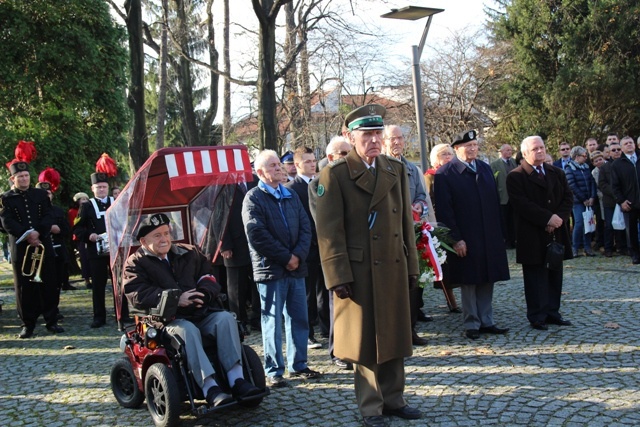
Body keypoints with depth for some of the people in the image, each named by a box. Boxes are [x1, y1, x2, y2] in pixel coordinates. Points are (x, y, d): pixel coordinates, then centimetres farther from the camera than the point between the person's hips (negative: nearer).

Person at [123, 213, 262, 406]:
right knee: (187, 330, -36)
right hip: (168, 320, -4)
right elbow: (137, 295, -7)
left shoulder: (189, 253, 24)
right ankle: (210, 388, -42)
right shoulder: (135, 263, 9)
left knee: (226, 318, -25)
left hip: (203, 314, 4)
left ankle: (237, 380, -32)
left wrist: (203, 293, -8)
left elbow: (208, 276, 18)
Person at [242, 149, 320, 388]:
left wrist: (298, 256, -8)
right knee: (272, 322, 1)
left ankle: (298, 365, 23)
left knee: (299, 319, 10)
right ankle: (273, 371, 11)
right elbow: (257, 235, -14)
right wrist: (286, 257, -12)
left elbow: (305, 228, 8)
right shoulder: (253, 198, -4)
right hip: (270, 269, -5)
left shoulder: (291, 196, 14)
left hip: (296, 268, 6)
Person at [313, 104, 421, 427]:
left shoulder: (396, 170, 10)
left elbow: (406, 222, 11)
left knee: (393, 334, 13)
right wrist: (338, 276, -15)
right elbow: (330, 231, -11)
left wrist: (411, 266, 9)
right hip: (359, 272, -5)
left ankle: (392, 398, 27)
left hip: (394, 269, 5)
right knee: (365, 338, 6)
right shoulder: (335, 175, -7)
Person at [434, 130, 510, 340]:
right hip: (465, 240, -5)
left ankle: (486, 321, 21)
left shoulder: (485, 168, 12)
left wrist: (499, 232, 9)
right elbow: (444, 210, -11)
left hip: (490, 238, 5)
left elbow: (495, 202, 14)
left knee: (487, 281, 10)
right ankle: (471, 324, 15)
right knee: (469, 282, 4)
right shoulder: (445, 174, -8)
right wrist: (455, 238, -15)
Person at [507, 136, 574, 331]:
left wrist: (559, 218, -10)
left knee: (555, 275, 10)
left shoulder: (557, 173, 14)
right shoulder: (516, 177, -6)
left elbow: (568, 198, 8)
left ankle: (552, 312, 20)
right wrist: (547, 218, -20)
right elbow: (522, 205, -16)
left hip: (556, 233, 6)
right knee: (536, 277, 0)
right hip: (532, 237, -6)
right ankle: (537, 317, 8)